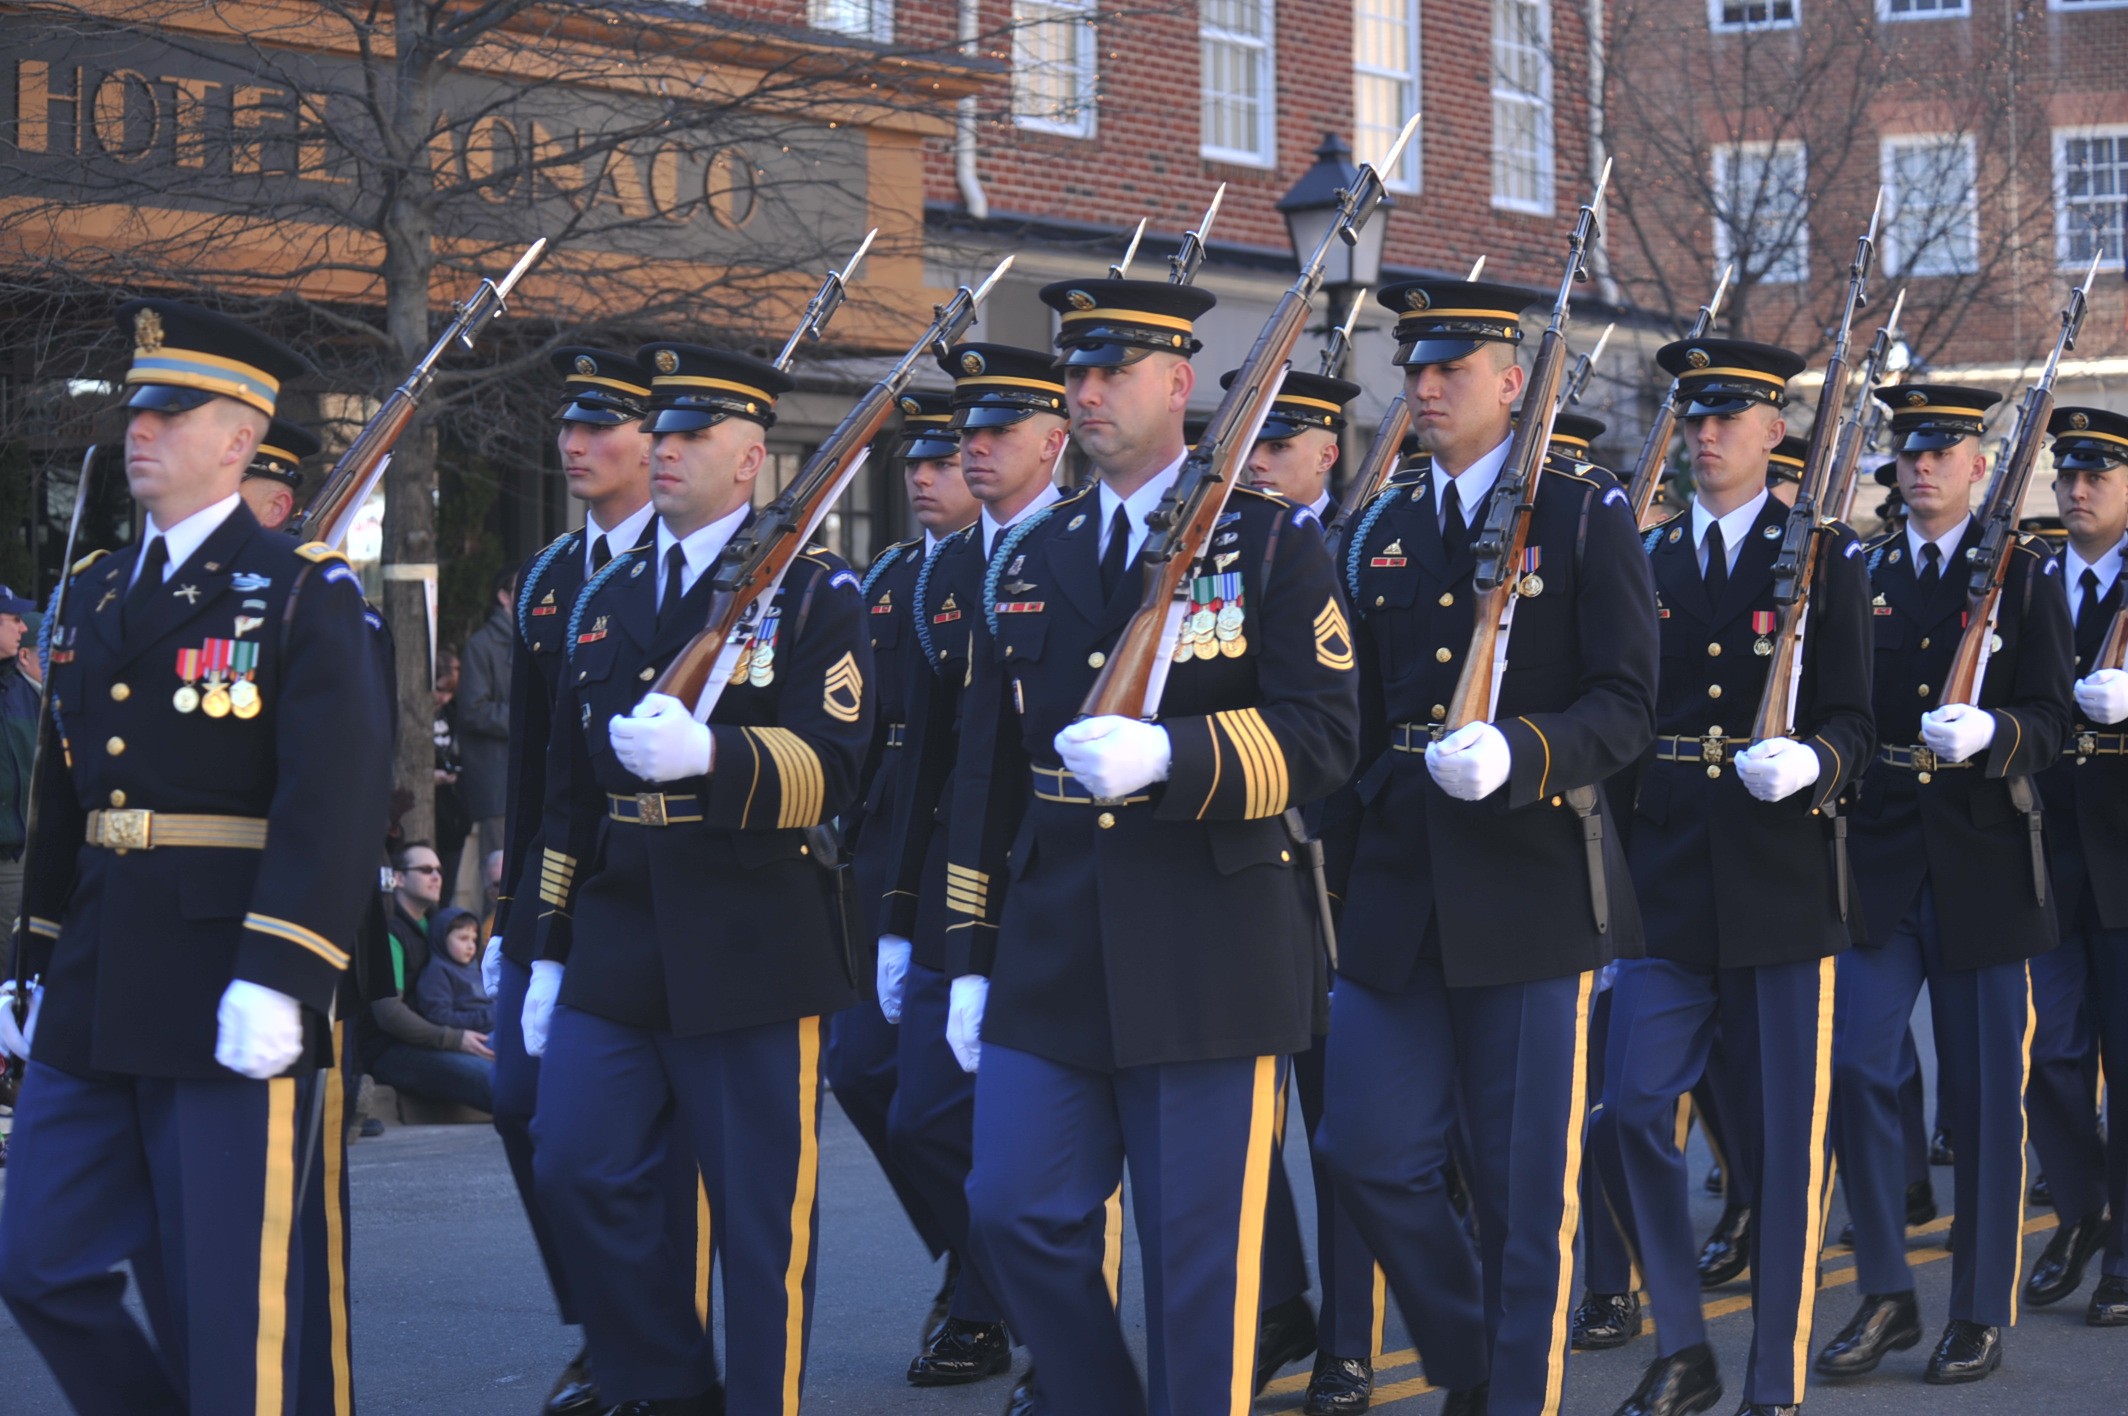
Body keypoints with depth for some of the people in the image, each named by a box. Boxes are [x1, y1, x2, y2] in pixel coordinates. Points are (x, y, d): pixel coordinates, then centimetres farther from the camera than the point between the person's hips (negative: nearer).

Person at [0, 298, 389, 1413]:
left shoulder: (303, 595, -6)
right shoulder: (92, 594, 15)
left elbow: (335, 802, -15)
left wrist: (279, 980, -22)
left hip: (229, 1008, -7)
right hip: (91, 1005, 7)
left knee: (225, 1307, 0)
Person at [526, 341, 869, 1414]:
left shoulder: (813, 593, -1)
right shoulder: (607, 600, 16)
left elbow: (831, 769, -13)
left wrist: (710, 754, -31)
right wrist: (549, 954, 16)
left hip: (751, 950, -5)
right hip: (616, 948, 5)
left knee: (761, 1213, 0)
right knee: (576, 1170, -1)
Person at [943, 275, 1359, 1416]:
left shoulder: (1269, 540, -1)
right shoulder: (1028, 557, 13)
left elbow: (1324, 734, -10)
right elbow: (986, 767, 16)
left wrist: (1169, 754, -25)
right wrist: (973, 958, 13)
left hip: (1206, 960, -4)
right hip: (1050, 965, 5)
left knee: (1201, 1256, 1)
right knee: (1014, 1213, 2)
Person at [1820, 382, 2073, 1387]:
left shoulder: (2027, 575, 2)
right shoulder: (1861, 574, 9)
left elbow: (2051, 720, -5)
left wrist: (1989, 734, -24)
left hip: (1983, 866, -2)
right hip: (1879, 858, 2)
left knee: (1984, 1091, 3)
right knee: (1855, 1067, -6)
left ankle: (1981, 1313, 13)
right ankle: (1885, 1296, 8)